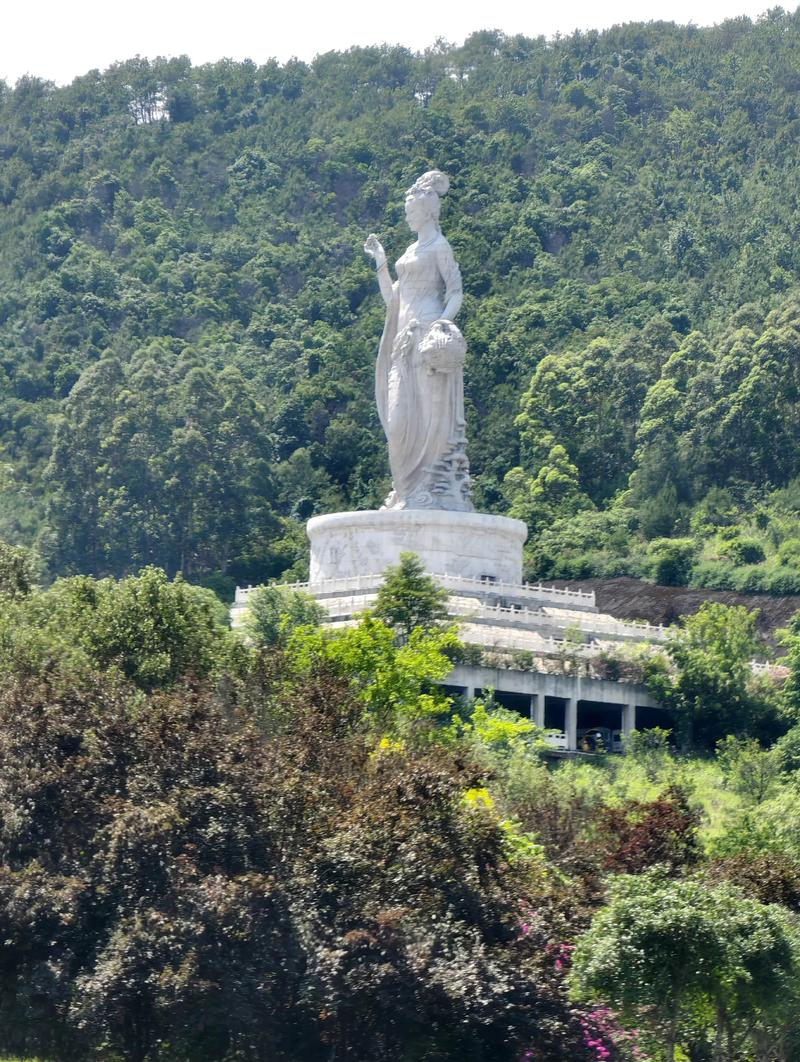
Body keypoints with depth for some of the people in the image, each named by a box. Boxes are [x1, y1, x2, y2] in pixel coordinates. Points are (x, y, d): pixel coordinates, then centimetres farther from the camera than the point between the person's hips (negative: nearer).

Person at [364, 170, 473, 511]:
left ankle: (440, 492, -16)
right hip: (407, 337, 8)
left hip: (429, 332, -8)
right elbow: (391, 298, 26)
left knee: (433, 412, -13)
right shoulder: (412, 249, 23)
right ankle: (410, 493, 0)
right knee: (402, 418, 1)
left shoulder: (439, 246, 0)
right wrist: (380, 262, 20)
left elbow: (456, 292, -9)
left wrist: (442, 321, -24)